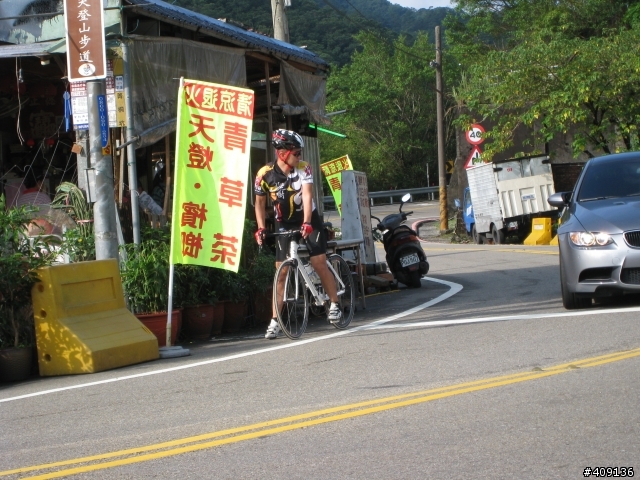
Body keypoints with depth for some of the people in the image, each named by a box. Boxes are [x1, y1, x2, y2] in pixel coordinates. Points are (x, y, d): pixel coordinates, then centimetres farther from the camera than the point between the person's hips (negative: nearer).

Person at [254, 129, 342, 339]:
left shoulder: (303, 168, -16)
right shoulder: (265, 174, -14)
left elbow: (307, 195, -27)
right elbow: (260, 203, 0)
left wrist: (306, 222, -39)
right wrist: (261, 228, -10)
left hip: (308, 221, -1)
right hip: (284, 225, 1)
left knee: (319, 264, -11)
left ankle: (334, 305, 7)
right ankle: (275, 321, 0)